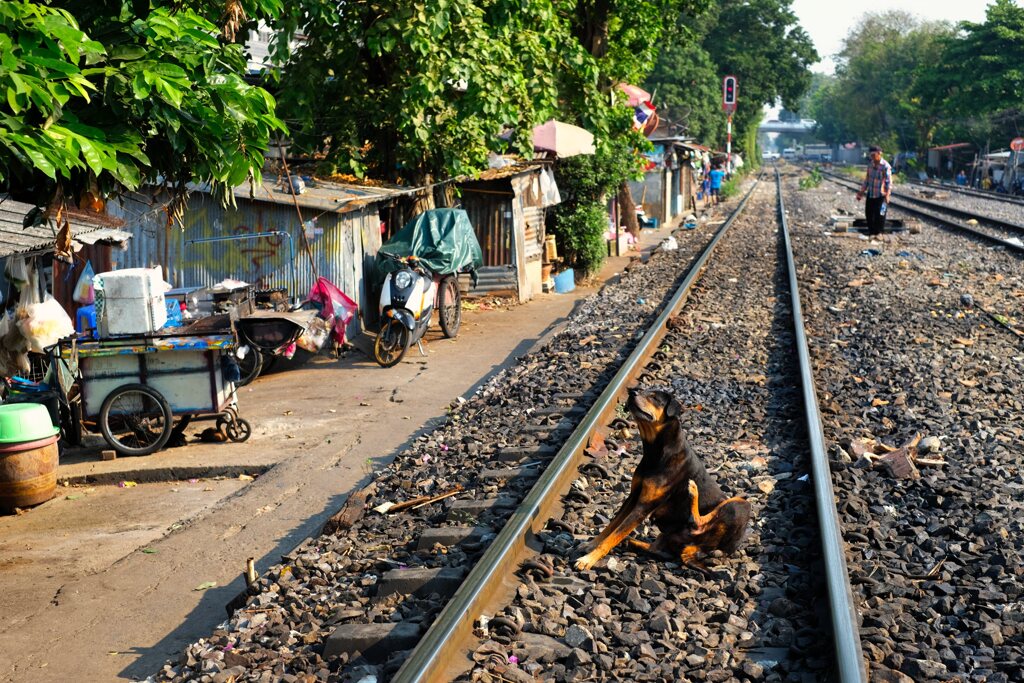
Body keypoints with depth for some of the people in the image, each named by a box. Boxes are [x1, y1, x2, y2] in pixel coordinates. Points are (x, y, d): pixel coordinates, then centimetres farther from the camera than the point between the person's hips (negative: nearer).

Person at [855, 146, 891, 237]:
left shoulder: (886, 166, -14)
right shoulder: (870, 164, 7)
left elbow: (889, 182, -17)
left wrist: (887, 195, -27)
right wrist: (861, 192, 16)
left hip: (880, 195, -6)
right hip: (870, 194, 6)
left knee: (879, 214, -3)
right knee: (868, 213, 8)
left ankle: (878, 232, 13)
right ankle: (871, 230, 22)